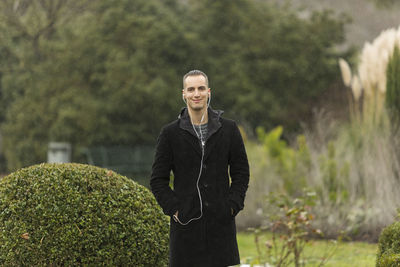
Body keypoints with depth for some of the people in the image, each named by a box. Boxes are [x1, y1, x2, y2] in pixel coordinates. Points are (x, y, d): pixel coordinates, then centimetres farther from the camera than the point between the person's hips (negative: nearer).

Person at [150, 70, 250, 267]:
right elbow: (158, 180, 5)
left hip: (221, 222, 1)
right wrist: (173, 209, -6)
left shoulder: (229, 129, 7)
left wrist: (232, 205, -2)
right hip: (186, 223, -1)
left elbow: (241, 173, 11)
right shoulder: (170, 133, 3)